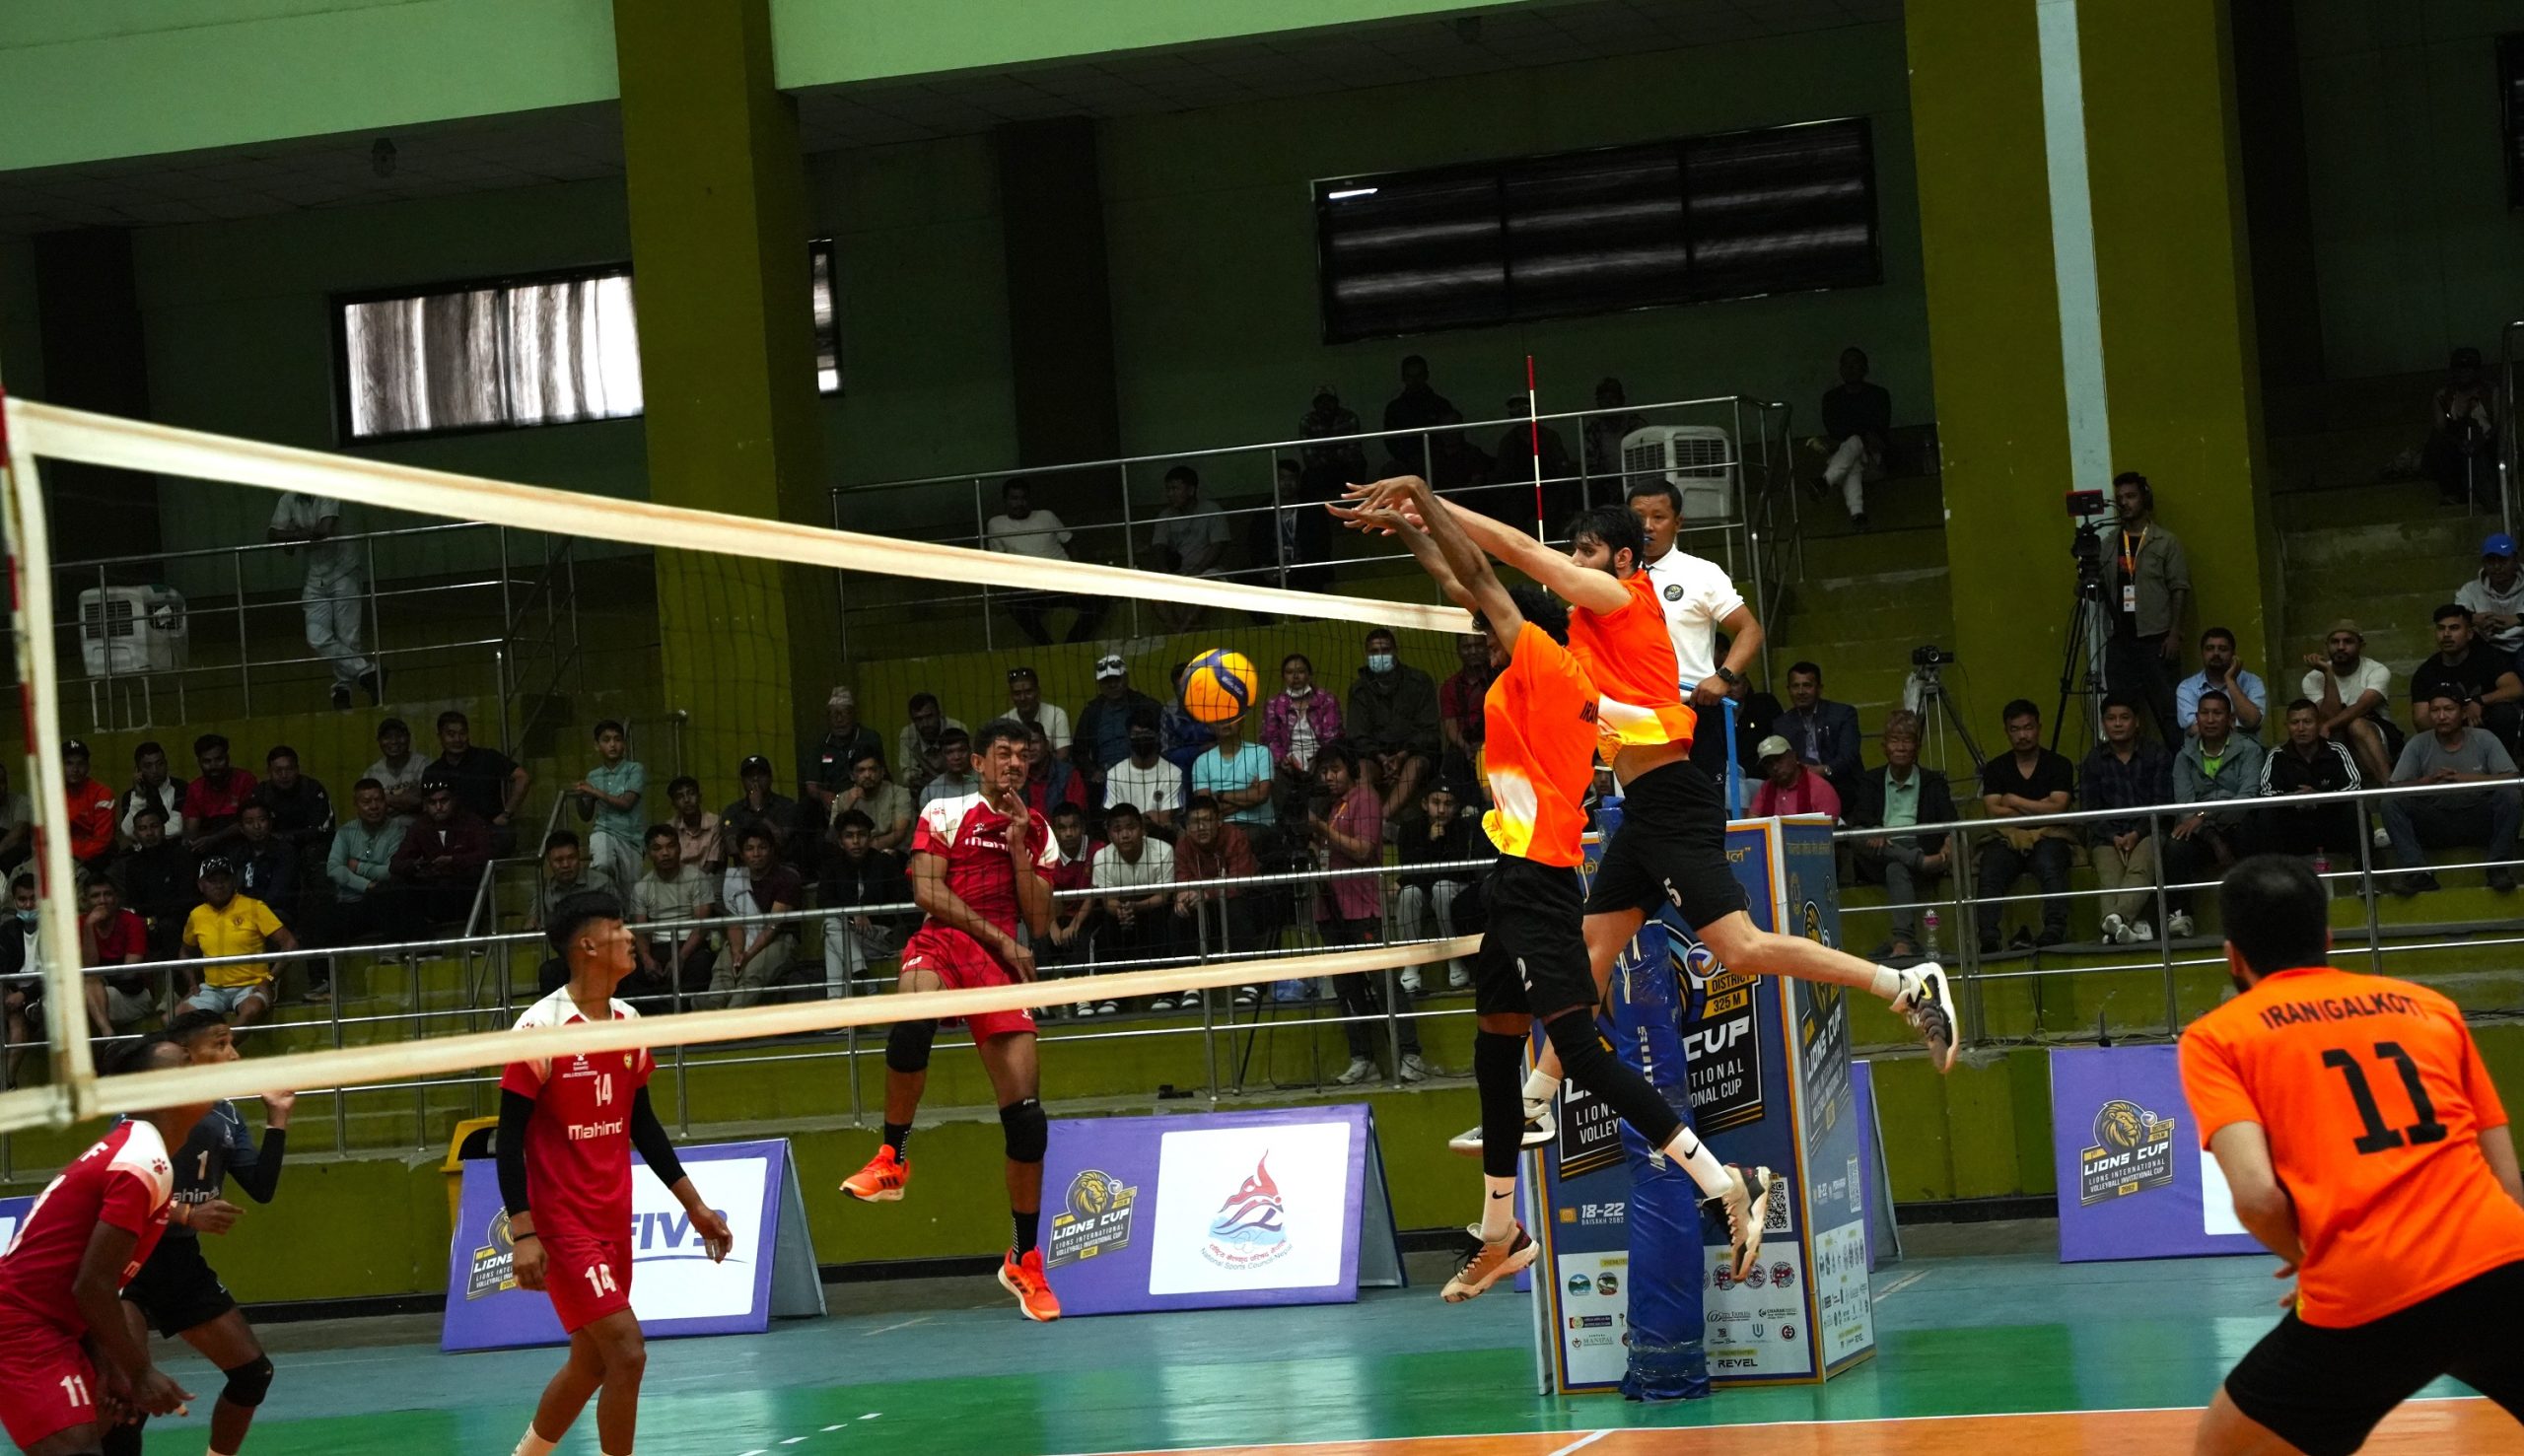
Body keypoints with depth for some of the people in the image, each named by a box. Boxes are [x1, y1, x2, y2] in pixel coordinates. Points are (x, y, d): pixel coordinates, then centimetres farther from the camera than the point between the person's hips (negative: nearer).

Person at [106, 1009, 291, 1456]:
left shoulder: (225, 1115, 6)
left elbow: (261, 1188, 5)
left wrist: (277, 1120, -3)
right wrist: (187, 1215, -31)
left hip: (183, 1260, 8)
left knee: (254, 1373, 12)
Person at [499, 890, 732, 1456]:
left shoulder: (629, 1023, 6)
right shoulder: (541, 1028, -15)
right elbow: (510, 1138, -14)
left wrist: (695, 1206, 16)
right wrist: (523, 1234, -21)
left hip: (613, 1219, 7)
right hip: (562, 1221, -7)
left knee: (591, 1362, 14)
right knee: (627, 1352, -14)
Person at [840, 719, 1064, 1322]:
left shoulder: (1037, 832, 17)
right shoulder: (945, 814, 7)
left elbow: (1039, 922, 8)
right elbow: (927, 891, -5)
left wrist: (1018, 848, -1)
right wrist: (997, 936, -8)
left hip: (1001, 965, 3)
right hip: (940, 943, -3)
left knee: (1026, 1115, -5)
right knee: (913, 1018, -42)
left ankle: (1025, 1261, 8)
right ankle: (891, 1159, -27)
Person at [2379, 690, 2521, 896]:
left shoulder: (2484, 740, 1)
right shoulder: (2417, 746, 3)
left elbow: (2511, 779, -10)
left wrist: (2467, 778, -21)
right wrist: (2428, 780, -23)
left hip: (2477, 821, -1)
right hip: (2435, 823, 1)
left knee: (2508, 794, -29)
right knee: (2391, 801, -22)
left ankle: (2498, 868, -24)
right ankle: (2417, 872, -29)